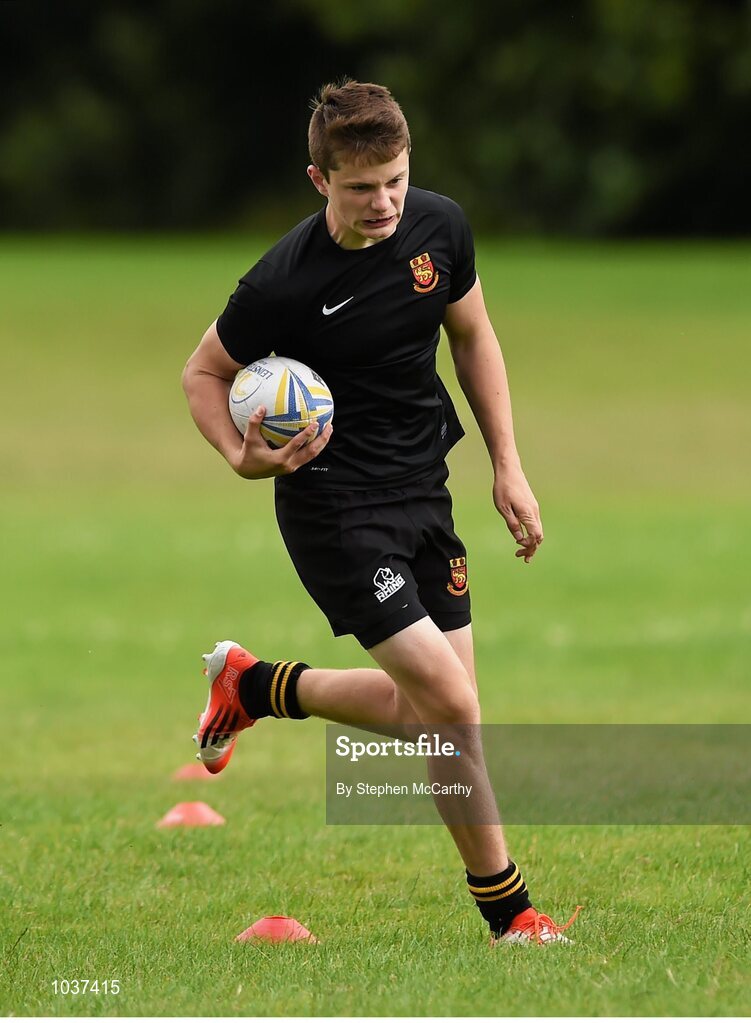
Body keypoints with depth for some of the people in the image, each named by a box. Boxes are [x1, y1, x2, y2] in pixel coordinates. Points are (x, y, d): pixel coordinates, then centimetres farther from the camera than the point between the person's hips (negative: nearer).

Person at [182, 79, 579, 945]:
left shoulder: (439, 227, -5)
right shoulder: (286, 281, -21)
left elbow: (472, 337, 13)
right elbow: (203, 372, -5)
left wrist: (508, 467, 10)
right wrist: (244, 457, -24)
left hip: (422, 489, 7)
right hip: (335, 507, -7)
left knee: (431, 708, 10)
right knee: (451, 707, -14)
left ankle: (253, 685, 32)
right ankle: (506, 910, 6)